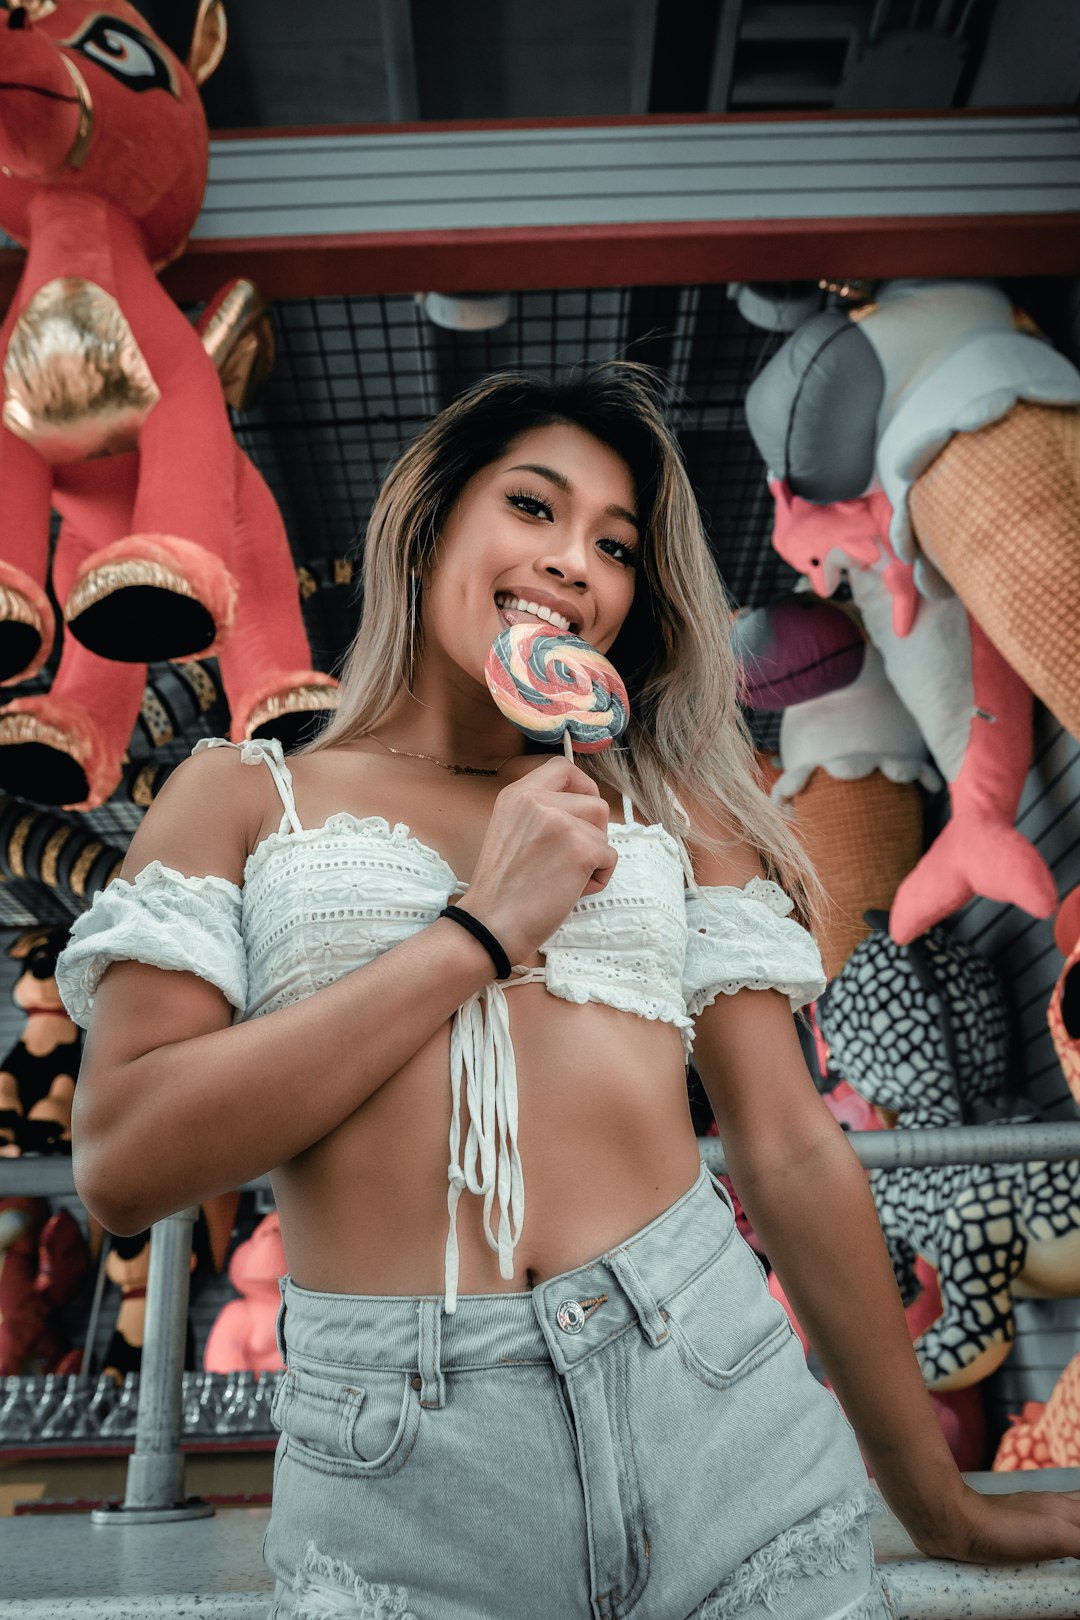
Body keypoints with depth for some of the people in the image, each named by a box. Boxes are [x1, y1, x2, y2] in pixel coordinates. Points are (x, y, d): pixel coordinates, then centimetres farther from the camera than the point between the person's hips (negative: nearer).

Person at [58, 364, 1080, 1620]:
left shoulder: (671, 811, 5)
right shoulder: (242, 797, 2)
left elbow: (793, 1153, 6)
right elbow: (123, 1165, -9)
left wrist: (939, 1505, 11)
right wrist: (476, 932, -14)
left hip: (710, 1403, 2)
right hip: (397, 1469, -1)